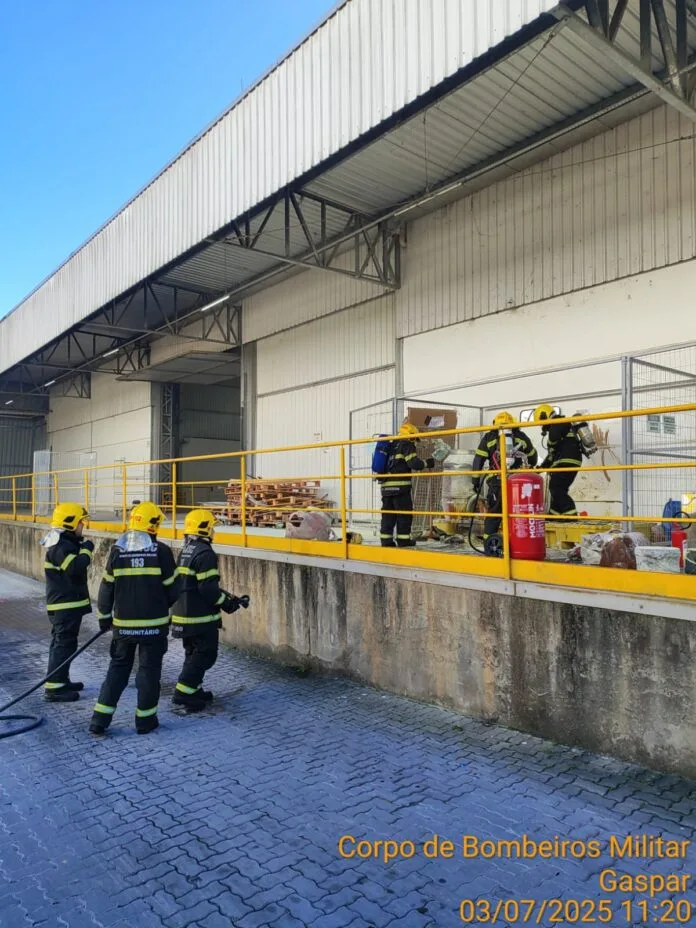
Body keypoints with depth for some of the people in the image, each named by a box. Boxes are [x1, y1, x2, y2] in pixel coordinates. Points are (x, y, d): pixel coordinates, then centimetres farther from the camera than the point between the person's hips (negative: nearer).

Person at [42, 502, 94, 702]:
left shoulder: (67, 543, 14)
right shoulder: (61, 546, -20)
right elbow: (75, 568, -33)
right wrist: (86, 550, -20)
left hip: (67, 603, 11)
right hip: (66, 604, -11)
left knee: (61, 642, 18)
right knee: (64, 644, -7)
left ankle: (61, 680, 30)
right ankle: (53, 688, -2)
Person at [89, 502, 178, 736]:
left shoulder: (116, 551, -4)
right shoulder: (161, 551, -12)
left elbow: (106, 588, 2)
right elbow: (172, 589, -4)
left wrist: (104, 618, 15)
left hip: (124, 623, 3)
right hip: (154, 624, -2)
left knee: (118, 667, 17)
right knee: (149, 669, 10)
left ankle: (100, 719, 15)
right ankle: (145, 720, 17)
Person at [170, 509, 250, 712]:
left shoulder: (185, 551, 11)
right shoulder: (205, 553, -20)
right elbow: (208, 589, -24)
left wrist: (227, 596, 15)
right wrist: (226, 603, -7)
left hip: (183, 613, 10)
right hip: (201, 616, -9)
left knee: (193, 652, 19)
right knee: (205, 654, 0)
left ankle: (193, 690, 25)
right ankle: (183, 693, -1)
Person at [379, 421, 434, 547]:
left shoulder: (392, 446, 20)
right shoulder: (407, 445, -2)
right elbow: (414, 463, -11)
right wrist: (427, 463, 4)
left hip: (385, 485, 7)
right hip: (400, 485, -7)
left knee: (388, 513, 9)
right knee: (404, 513, 1)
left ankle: (386, 540, 9)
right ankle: (403, 539, 3)